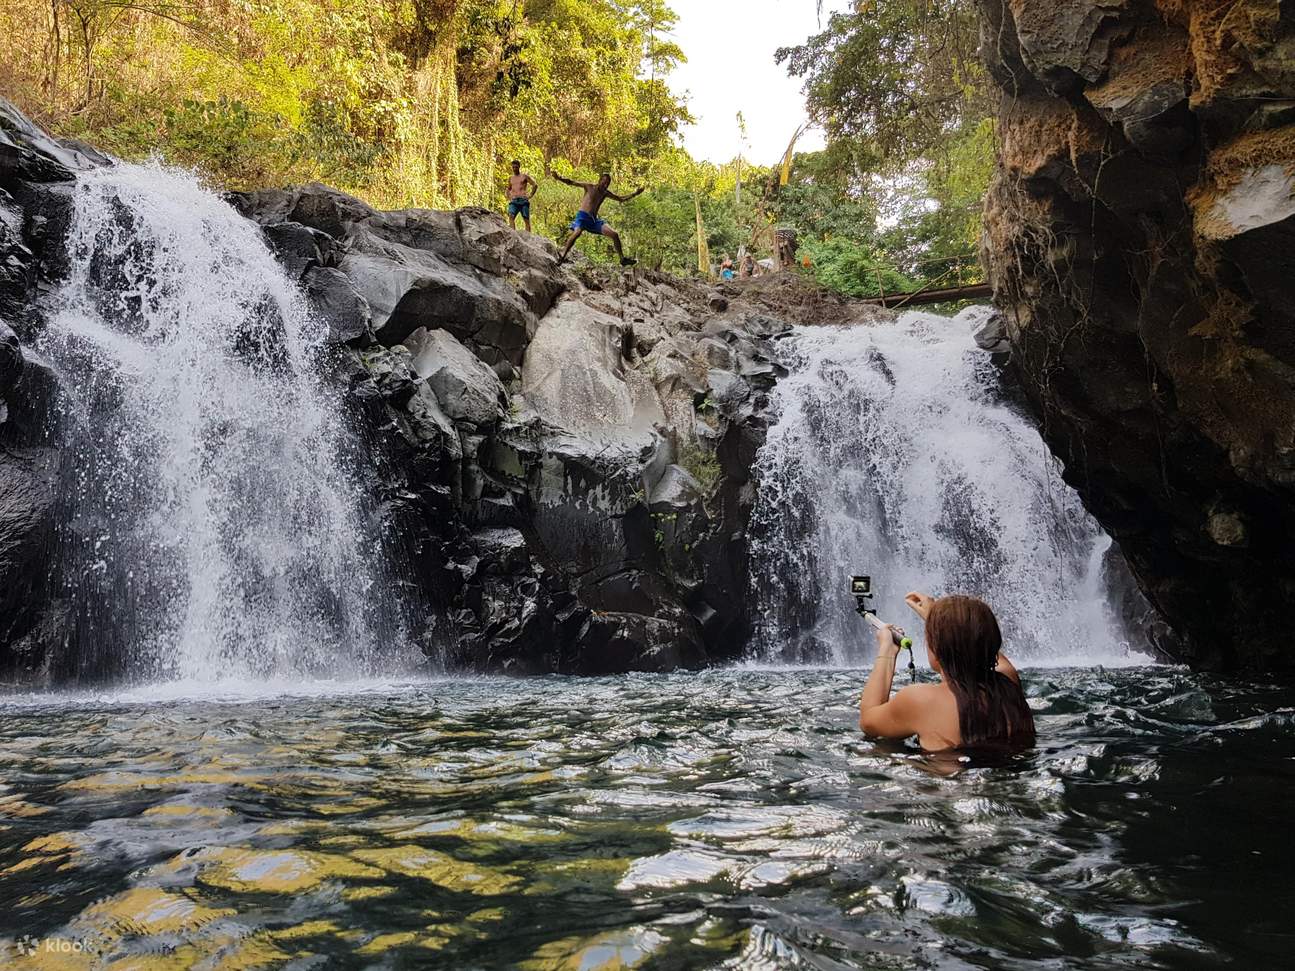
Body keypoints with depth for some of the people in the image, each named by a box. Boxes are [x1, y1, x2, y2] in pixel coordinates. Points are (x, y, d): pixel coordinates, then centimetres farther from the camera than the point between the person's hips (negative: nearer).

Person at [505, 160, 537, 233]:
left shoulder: (524, 176, 9)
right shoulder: (510, 178, 22)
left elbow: (535, 185, 6)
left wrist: (530, 195, -2)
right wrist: (509, 197, 20)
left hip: (523, 200, -2)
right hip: (513, 201, 2)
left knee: (526, 220, -5)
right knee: (511, 216, -22)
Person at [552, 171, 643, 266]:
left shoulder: (605, 193, 13)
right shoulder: (590, 187, -1)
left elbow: (621, 199, 25)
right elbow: (572, 182, -5)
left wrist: (634, 193, 16)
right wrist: (559, 178, -20)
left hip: (594, 219, 6)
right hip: (583, 216, -6)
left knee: (614, 234, -5)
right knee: (577, 233, -35)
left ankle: (623, 259, 3)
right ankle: (562, 257, -31)